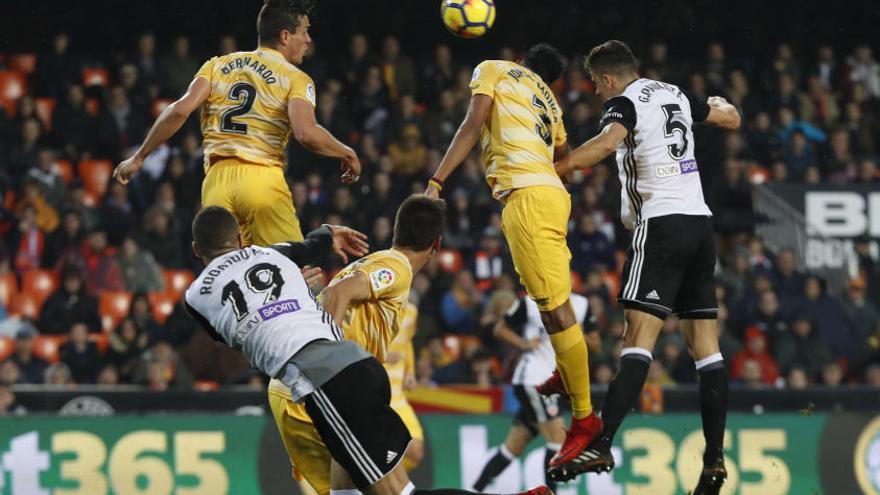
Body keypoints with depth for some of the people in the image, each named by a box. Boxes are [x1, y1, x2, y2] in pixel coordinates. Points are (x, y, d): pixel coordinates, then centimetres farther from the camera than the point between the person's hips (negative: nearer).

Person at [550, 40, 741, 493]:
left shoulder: (625, 102, -4)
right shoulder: (675, 95, 18)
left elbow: (608, 141, -26)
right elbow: (731, 119, 32)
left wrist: (548, 172, -26)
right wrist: (719, 103, 55)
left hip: (661, 223, -7)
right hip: (700, 222, 7)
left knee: (639, 335, -17)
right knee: (705, 346, 5)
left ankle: (600, 445, -26)